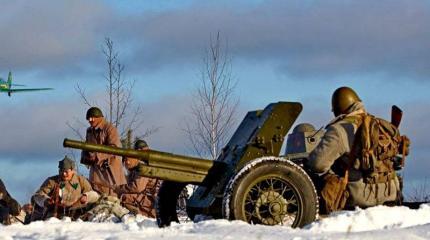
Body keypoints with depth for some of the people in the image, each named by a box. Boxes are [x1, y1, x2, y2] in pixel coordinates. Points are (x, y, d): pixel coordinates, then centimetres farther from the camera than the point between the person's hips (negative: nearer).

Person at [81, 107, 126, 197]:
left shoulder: (110, 129, -10)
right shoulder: (89, 131, 14)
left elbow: (115, 148, -20)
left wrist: (97, 155, -28)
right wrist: (85, 157, -2)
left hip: (110, 167, -7)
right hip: (96, 167, 7)